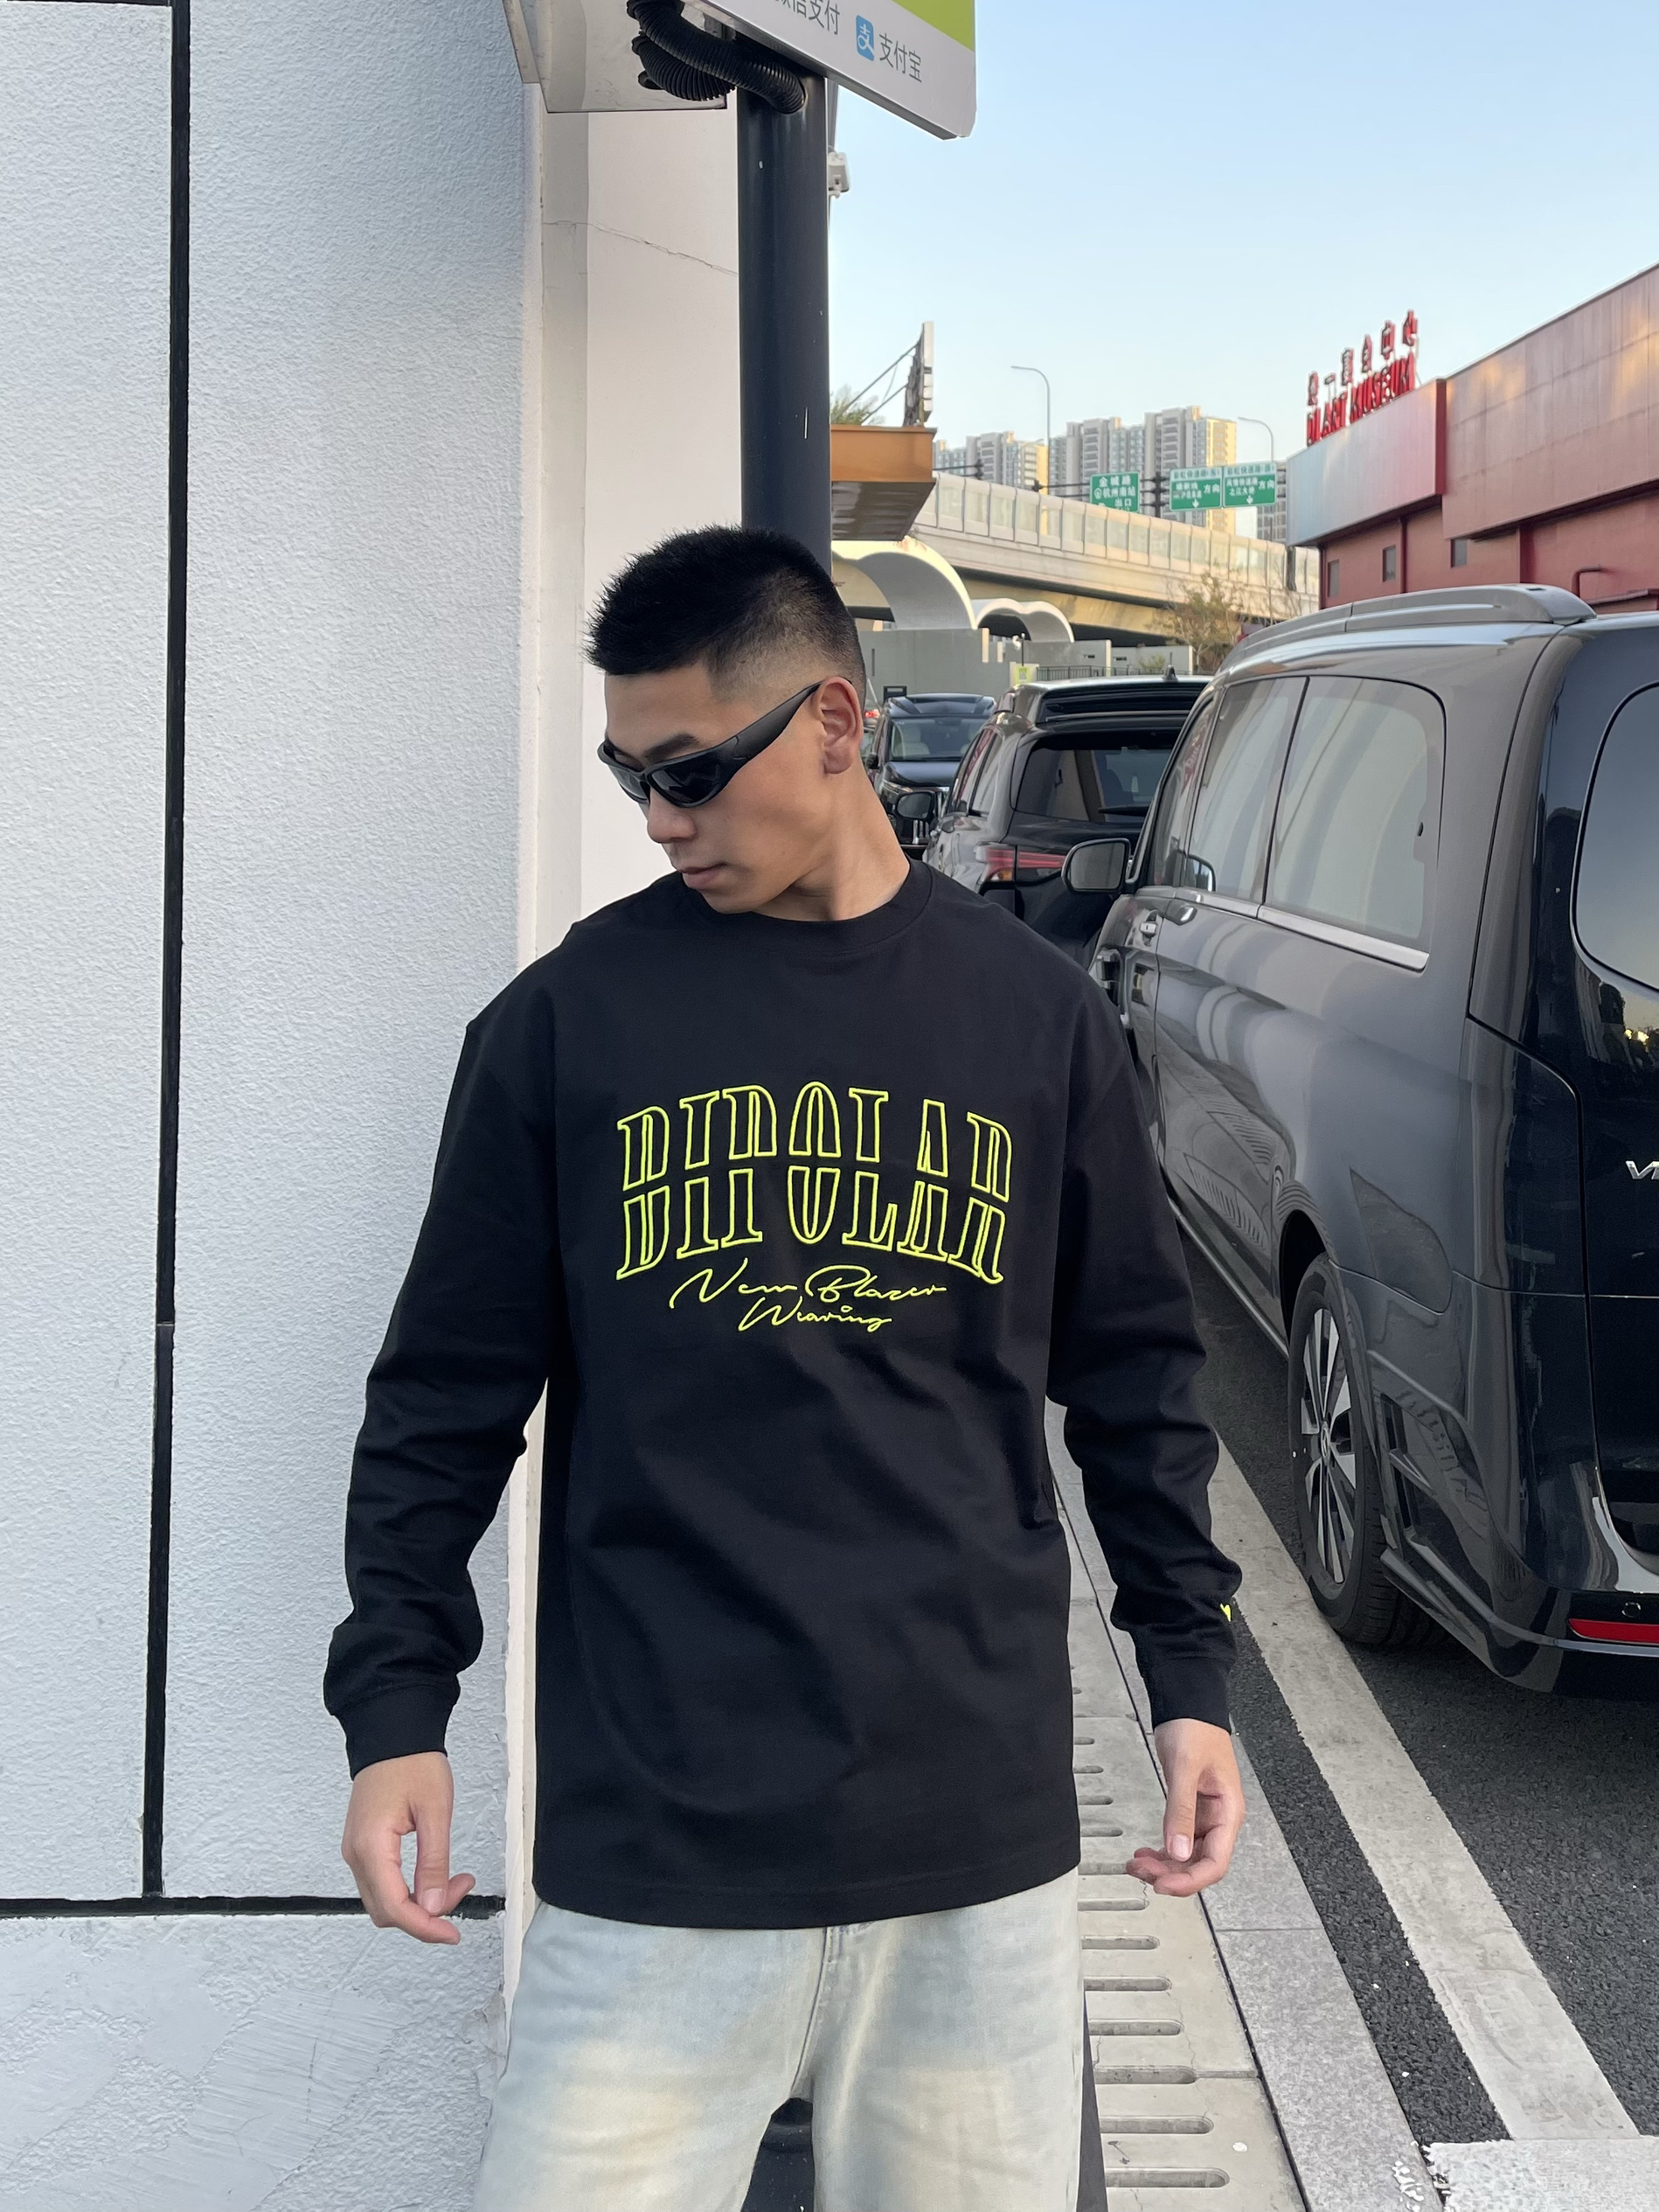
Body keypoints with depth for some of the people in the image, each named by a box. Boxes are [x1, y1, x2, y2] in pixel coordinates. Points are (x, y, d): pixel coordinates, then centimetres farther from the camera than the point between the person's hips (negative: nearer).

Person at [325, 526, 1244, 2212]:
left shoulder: (1033, 1015, 5)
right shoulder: (569, 1016, 1)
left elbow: (1133, 1371, 12)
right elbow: (448, 1393, 4)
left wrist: (1189, 1674, 10)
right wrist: (395, 1703, 0)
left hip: (981, 1830, 2)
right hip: (651, 1840, -1)